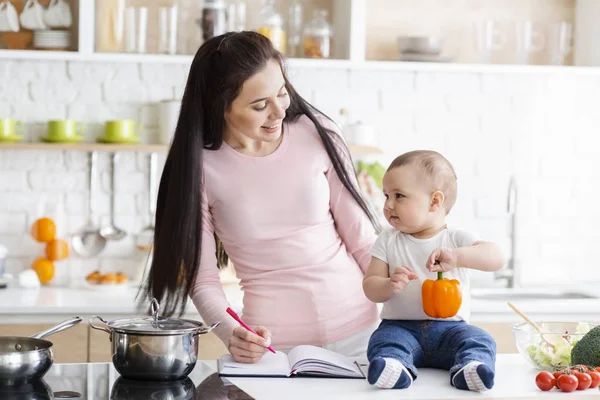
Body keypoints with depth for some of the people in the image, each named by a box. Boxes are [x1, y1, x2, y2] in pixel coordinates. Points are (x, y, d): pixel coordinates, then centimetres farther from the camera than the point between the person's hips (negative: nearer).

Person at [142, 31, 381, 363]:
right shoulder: (200, 167, -6)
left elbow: (363, 240, 4)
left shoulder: (318, 135, -2)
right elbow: (202, 279, -3)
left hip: (356, 334, 1)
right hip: (273, 345, -1)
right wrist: (230, 333, -21)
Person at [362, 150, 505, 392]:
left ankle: (470, 366, -50)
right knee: (384, 340, -30)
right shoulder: (388, 241, 8)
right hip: (400, 326, 0)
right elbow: (370, 287, 4)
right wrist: (389, 286, -20)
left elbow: (496, 258, -14)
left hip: (449, 328, 0)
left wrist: (456, 257, -30)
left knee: (480, 340, -26)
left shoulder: (457, 239, 2)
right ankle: (395, 365, -56)